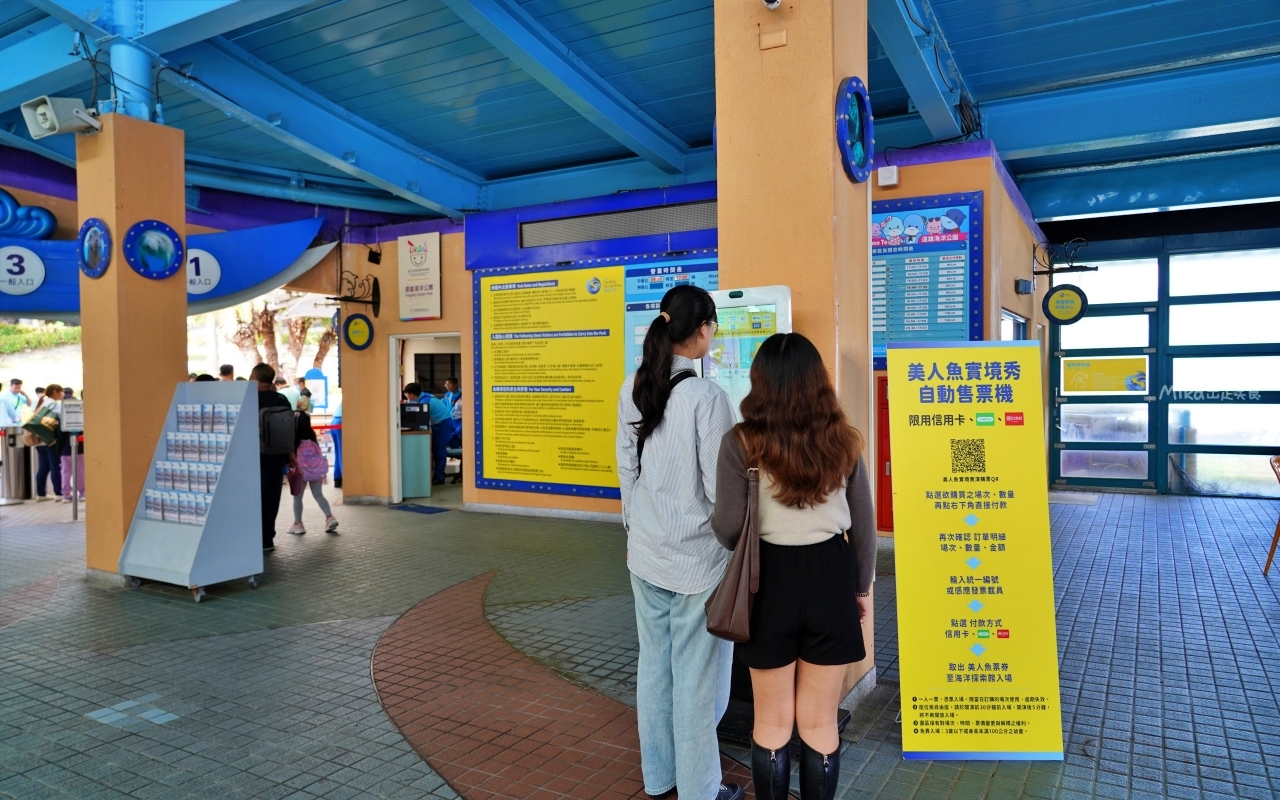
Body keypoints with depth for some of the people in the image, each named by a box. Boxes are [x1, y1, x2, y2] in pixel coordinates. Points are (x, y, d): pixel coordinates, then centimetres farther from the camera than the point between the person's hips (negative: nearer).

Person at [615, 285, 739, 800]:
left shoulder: (633, 389, 0)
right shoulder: (706, 396, -18)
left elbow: (626, 469, 7)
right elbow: (719, 488, -15)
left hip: (646, 551, 6)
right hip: (697, 555, -6)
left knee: (654, 663, 18)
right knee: (697, 675, 8)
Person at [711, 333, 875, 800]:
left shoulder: (741, 443, -12)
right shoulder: (843, 441, -3)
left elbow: (727, 530, -10)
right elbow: (863, 527, 4)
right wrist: (862, 588, 18)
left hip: (771, 580, -2)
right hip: (830, 578, 2)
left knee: (772, 724, 15)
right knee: (820, 723, 16)